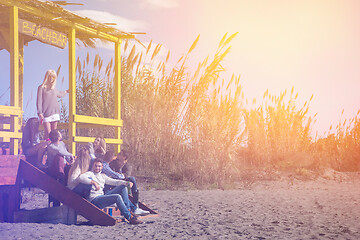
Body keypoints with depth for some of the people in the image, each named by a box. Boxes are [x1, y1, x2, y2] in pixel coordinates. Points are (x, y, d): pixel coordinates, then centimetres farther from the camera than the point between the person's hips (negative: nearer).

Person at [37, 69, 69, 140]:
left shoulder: (54, 89, 16)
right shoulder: (41, 88, 2)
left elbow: (59, 94, 39)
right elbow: (39, 101, -4)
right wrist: (40, 113, -12)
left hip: (55, 112, 5)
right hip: (46, 114, -5)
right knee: (48, 133, -13)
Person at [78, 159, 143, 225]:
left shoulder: (102, 176, 25)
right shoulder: (89, 174, 3)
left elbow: (114, 181, 17)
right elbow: (81, 178, -19)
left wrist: (126, 183, -1)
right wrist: (94, 182, -28)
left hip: (103, 196, 8)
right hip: (94, 200, -8)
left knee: (123, 186, 0)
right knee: (117, 197, -29)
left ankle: (128, 209, -8)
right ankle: (129, 218, -28)